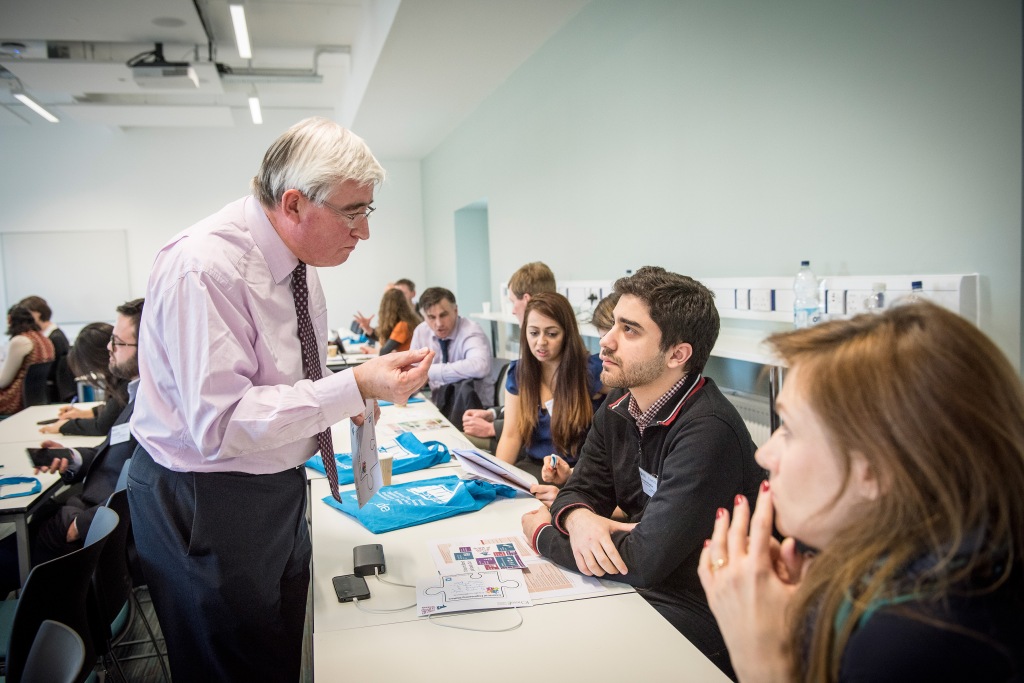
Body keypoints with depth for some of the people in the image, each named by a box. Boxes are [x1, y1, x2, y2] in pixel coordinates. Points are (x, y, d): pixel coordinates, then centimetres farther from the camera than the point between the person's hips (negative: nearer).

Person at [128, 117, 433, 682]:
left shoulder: (296, 257, 1)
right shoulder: (204, 267, -27)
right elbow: (219, 425, -31)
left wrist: (354, 391, -4)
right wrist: (353, 388, -33)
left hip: (278, 488, 8)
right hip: (204, 504, -8)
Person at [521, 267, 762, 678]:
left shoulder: (708, 431, -28)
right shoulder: (619, 406, -1)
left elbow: (642, 562, -29)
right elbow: (582, 489, 5)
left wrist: (542, 533, -13)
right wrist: (578, 519, -20)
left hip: (697, 610, -7)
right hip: (637, 583, 7)